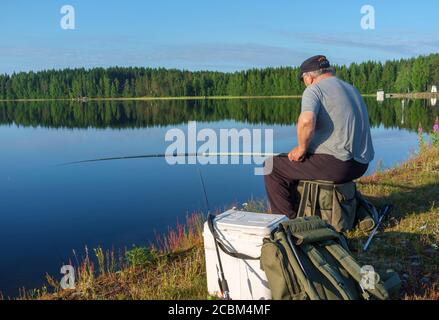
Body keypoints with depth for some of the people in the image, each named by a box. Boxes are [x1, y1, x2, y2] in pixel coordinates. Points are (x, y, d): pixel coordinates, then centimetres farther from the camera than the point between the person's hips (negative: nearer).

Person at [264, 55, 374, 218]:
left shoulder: (314, 89, -8)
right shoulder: (352, 89, 19)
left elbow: (306, 120, -29)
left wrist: (302, 148, -12)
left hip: (335, 164, -9)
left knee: (272, 166, 4)